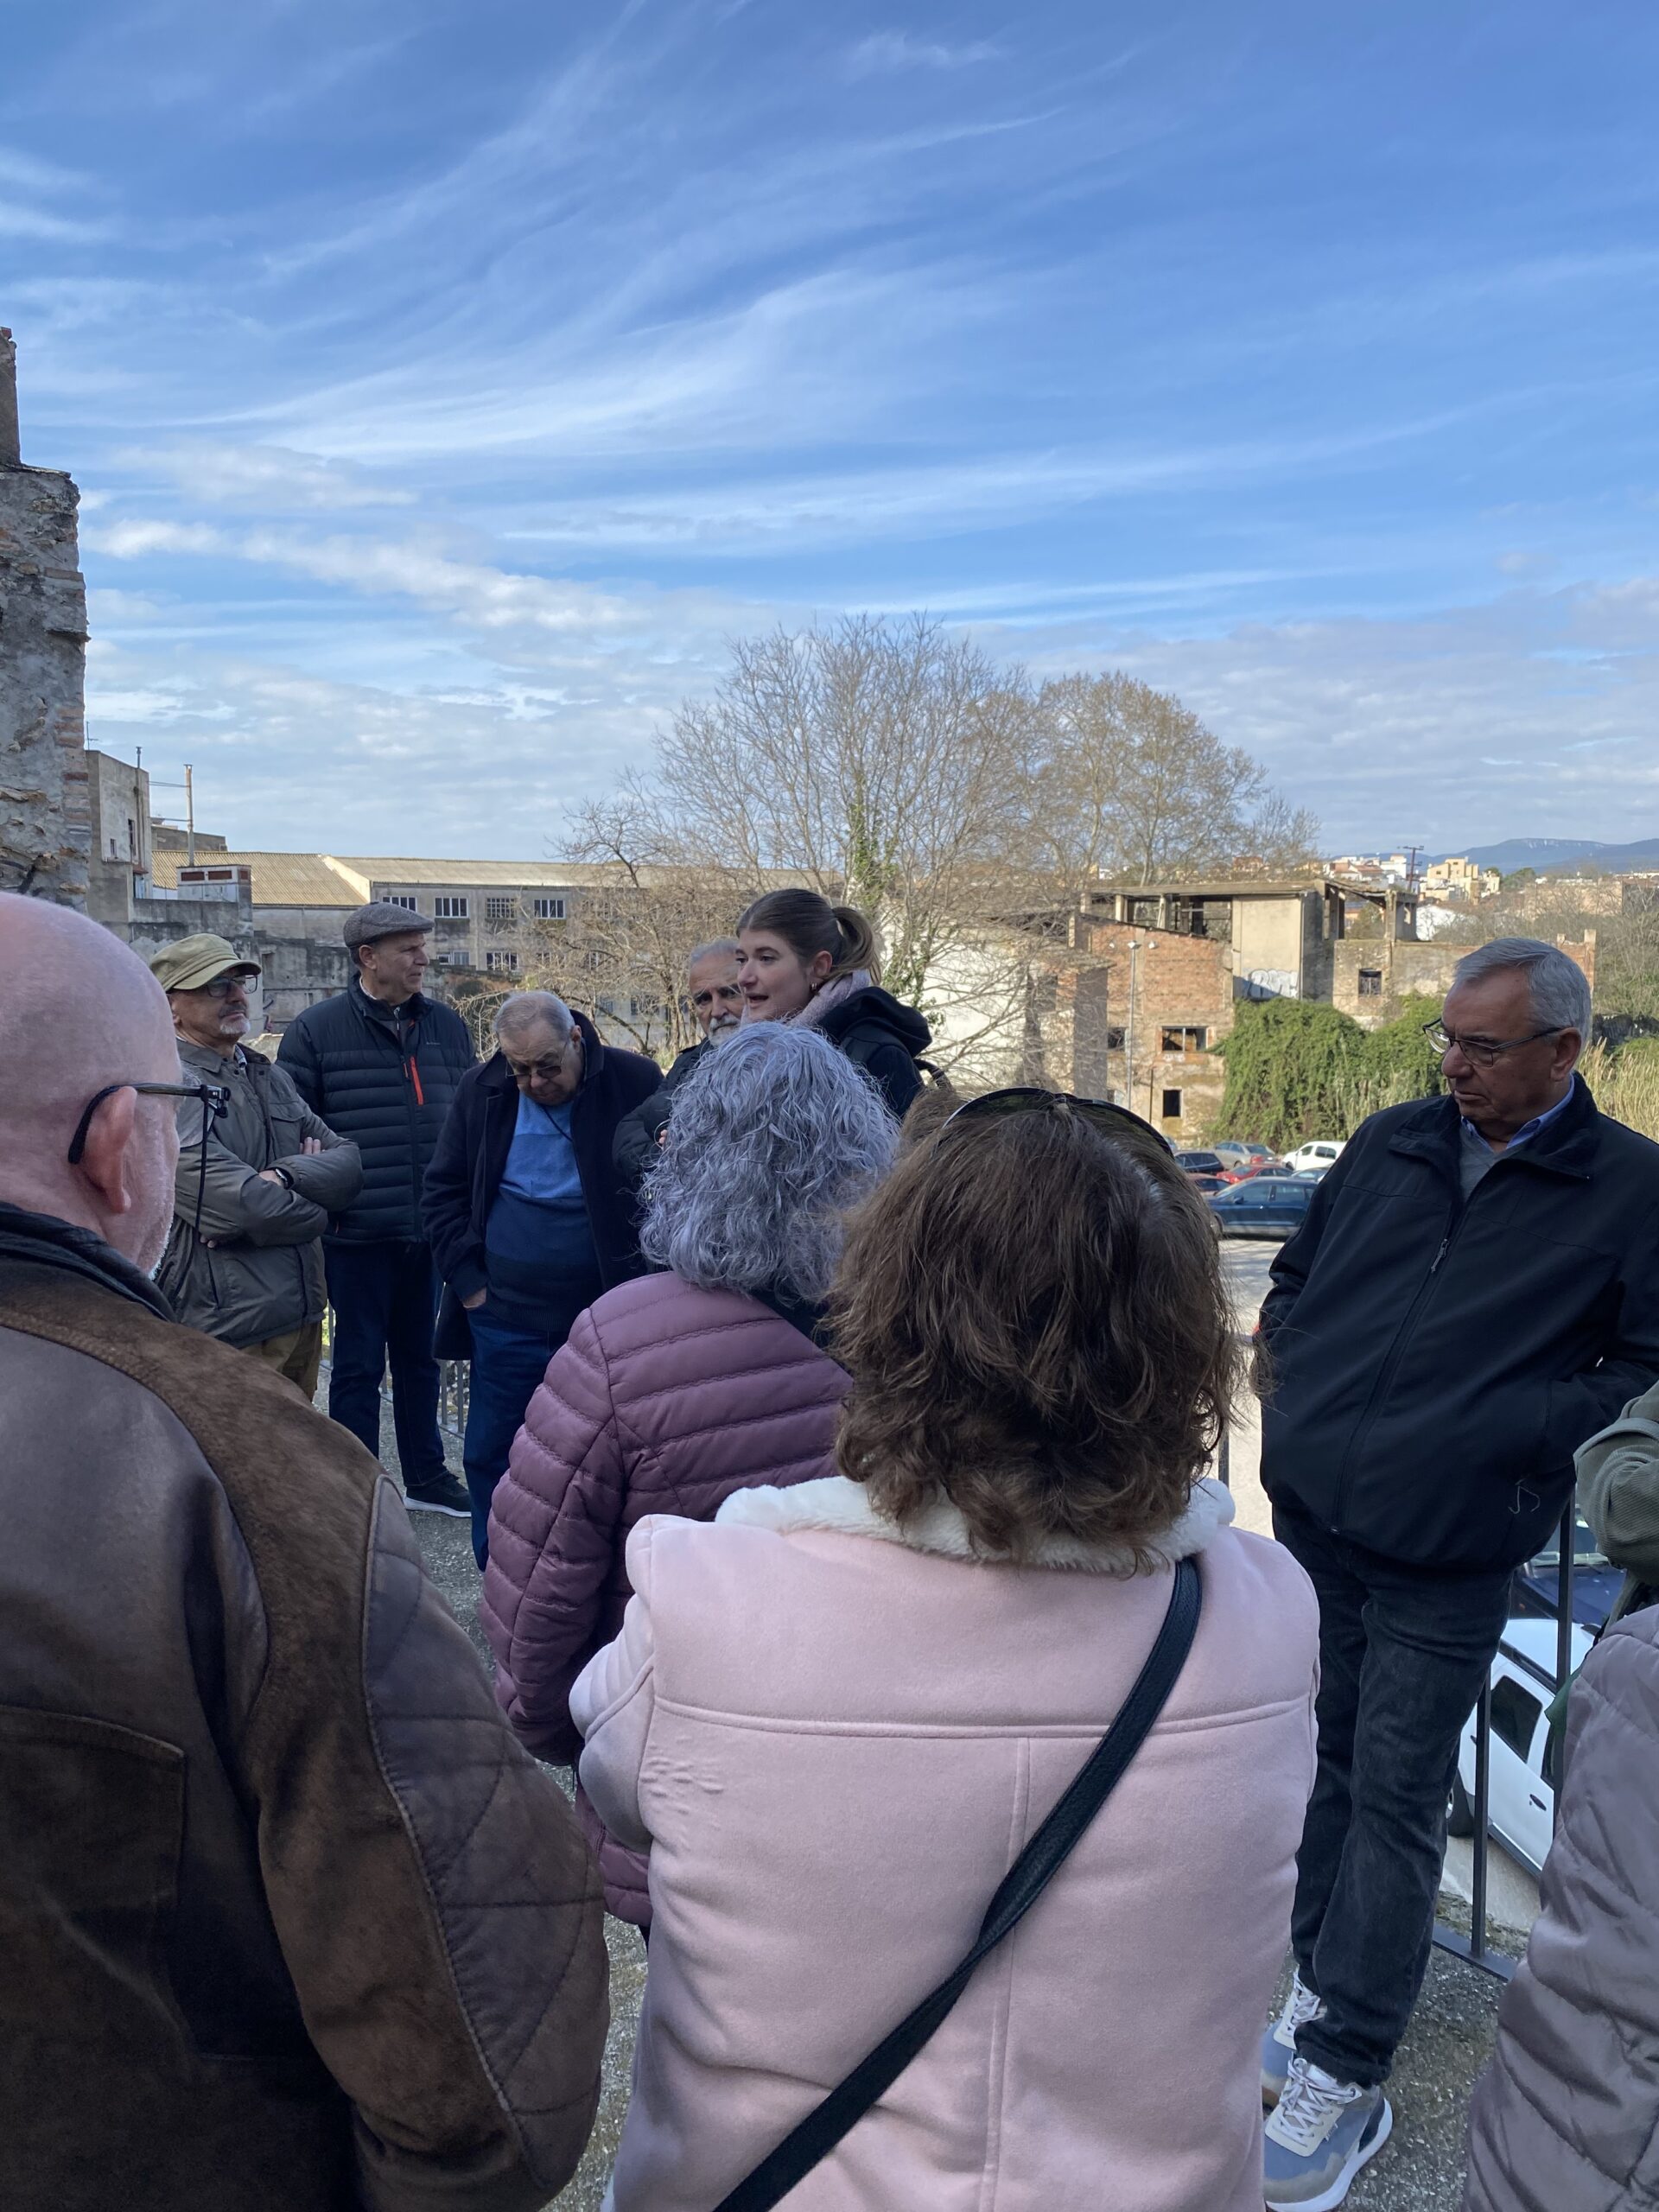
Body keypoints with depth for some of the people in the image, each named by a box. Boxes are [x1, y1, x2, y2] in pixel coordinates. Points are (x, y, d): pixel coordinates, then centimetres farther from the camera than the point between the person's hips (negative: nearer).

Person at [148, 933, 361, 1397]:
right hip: (226, 1329, -8)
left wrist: (284, 1177, -17)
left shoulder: (272, 1078, 14)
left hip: (302, 1318, 8)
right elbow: (244, 1206, -23)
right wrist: (314, 1208, -4)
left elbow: (348, 1161, 3)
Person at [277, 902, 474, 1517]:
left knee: (420, 1355, 17)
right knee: (359, 1363, 6)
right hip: (358, 1231, -4)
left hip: (433, 1229, 5)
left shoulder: (447, 1026, 8)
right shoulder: (316, 1029, -5)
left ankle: (426, 1476, 30)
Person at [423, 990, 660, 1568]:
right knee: (489, 1455, 10)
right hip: (505, 1320, 3)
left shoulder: (635, 1083, -8)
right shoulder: (481, 1092, 1)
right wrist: (467, 1280, 0)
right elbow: (443, 1190, 10)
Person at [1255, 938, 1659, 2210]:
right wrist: (1293, 1370, 4)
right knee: (1326, 1763, 17)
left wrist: (1520, 1426, -16)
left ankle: (1343, 2072, 17)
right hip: (1313, 1514, 5)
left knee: (1396, 1796, 3)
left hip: (1448, 1555, -4)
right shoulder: (1390, 1144, 6)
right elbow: (1296, 1275, 18)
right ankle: (1324, 1987, 37)